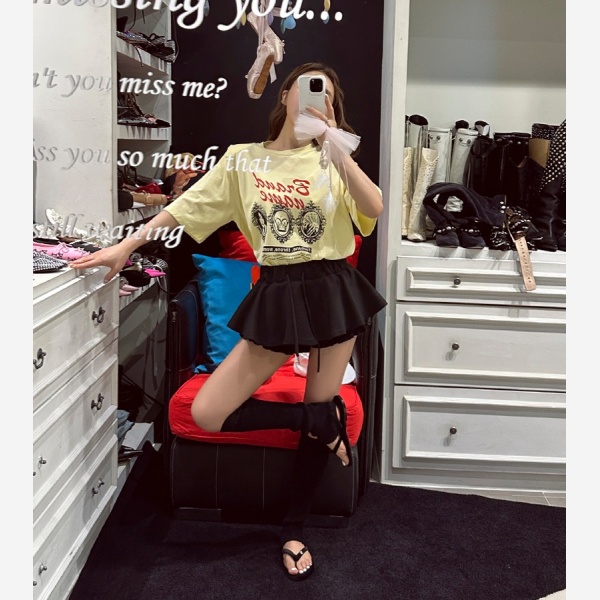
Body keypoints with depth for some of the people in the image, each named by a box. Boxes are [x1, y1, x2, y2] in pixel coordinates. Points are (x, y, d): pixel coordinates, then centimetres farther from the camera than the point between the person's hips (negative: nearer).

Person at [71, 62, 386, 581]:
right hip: (275, 297, 1)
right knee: (205, 414, -5)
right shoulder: (242, 159, 6)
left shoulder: (331, 161, 4)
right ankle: (322, 419, 10)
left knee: (318, 413, 6)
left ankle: (295, 530, 27)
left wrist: (335, 147, -18)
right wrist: (127, 245, 7)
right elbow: (185, 207, 9)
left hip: (330, 292, -1)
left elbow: (375, 210, -13)